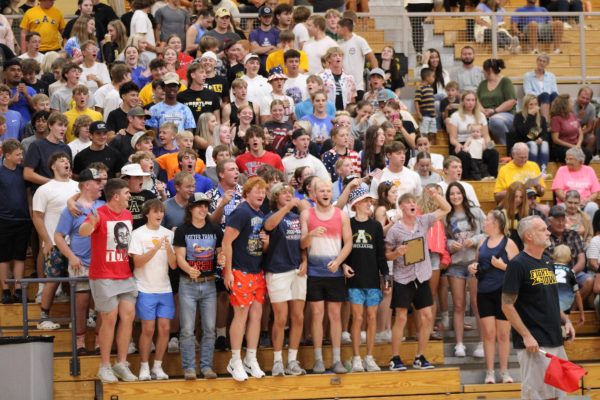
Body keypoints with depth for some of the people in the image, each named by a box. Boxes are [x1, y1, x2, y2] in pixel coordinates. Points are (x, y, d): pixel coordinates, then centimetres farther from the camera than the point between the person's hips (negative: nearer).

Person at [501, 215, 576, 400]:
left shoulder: (547, 262, 13)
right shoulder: (517, 265, -11)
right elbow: (507, 306, -14)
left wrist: (565, 320, 8)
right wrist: (526, 336, -18)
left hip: (555, 341, 8)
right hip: (534, 343, -8)